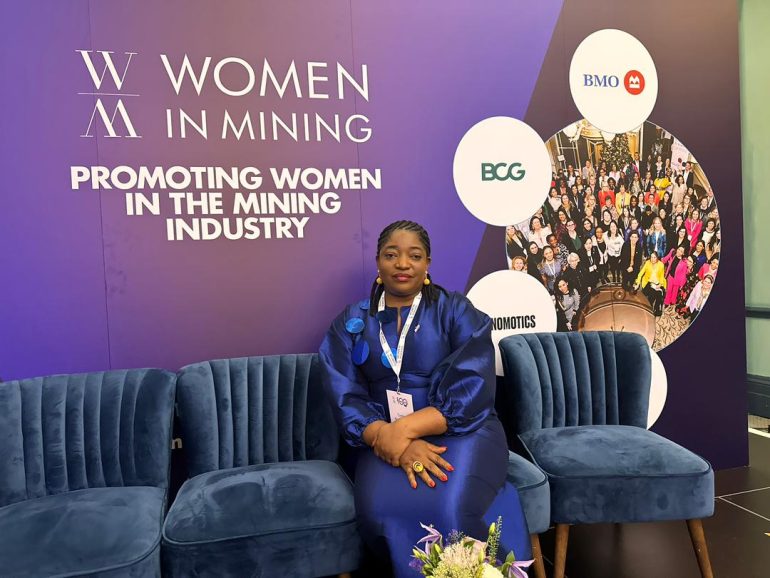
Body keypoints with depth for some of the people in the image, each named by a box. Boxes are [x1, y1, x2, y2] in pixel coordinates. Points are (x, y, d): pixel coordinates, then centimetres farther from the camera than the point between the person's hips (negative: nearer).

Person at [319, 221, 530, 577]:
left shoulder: (458, 312, 1)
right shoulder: (350, 323, 7)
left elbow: (471, 393, -9)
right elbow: (346, 402, -3)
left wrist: (404, 429, -20)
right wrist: (396, 443, -20)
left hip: (459, 431, -1)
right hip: (386, 440, 2)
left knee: (449, 510, -30)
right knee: (383, 511, -29)